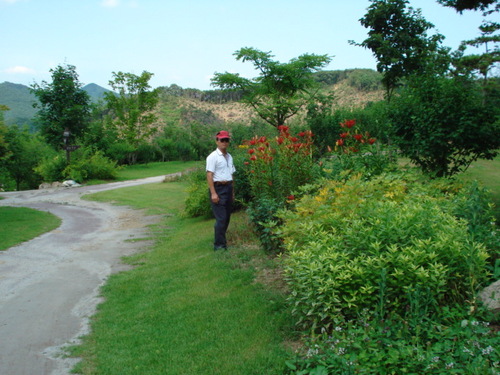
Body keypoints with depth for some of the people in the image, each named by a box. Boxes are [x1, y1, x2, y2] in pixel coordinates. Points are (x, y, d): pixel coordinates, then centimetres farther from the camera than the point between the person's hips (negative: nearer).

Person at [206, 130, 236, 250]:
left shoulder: (229, 157, 14)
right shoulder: (213, 157, -8)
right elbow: (209, 175, -13)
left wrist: (233, 192, 15)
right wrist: (213, 193, -20)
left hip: (228, 188, 7)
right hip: (218, 188, -7)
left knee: (227, 218, 11)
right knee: (221, 218, -9)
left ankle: (222, 241, 22)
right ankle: (219, 245, -2)